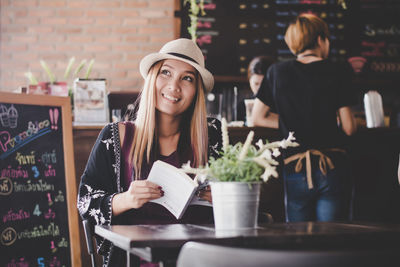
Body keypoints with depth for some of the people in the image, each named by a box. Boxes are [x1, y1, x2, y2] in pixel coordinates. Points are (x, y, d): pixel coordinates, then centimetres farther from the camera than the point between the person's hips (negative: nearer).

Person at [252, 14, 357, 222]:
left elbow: (258, 117, 11)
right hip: (332, 169, -1)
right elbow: (348, 128, -3)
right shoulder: (337, 73, -1)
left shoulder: (278, 72, 5)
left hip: (294, 169, 2)